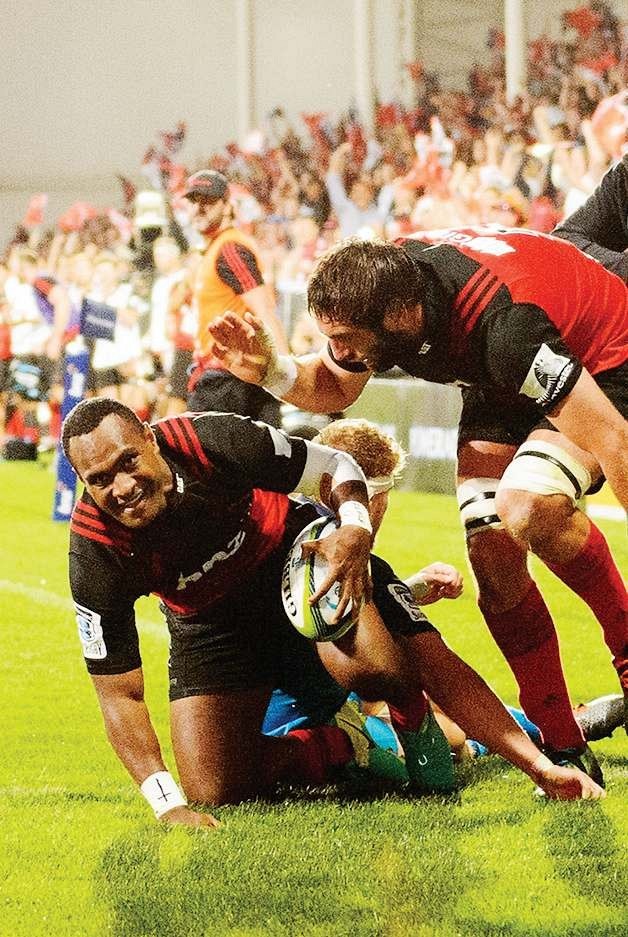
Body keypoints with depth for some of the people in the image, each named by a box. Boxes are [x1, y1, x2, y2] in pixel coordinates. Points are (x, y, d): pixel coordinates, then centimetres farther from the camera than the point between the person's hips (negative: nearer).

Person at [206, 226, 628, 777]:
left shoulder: (503, 323, -42)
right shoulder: (372, 290, -20)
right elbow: (334, 387, 4)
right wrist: (271, 371, -16)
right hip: (500, 386, 7)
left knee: (528, 510, -31)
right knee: (493, 556, -9)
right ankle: (563, 748, -1)